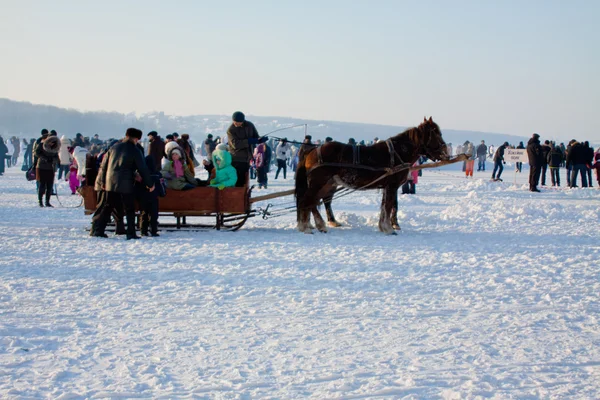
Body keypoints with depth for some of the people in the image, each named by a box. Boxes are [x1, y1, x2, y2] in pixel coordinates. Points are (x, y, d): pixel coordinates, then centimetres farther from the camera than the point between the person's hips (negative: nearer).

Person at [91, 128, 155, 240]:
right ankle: (131, 233, 2)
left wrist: (103, 182, 23)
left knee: (108, 207, 13)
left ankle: (97, 229, 8)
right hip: (126, 184, -5)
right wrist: (150, 184, 7)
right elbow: (142, 169, -2)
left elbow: (104, 165, 15)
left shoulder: (114, 147, 12)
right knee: (130, 209, 4)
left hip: (111, 182, 5)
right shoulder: (134, 150, -4)